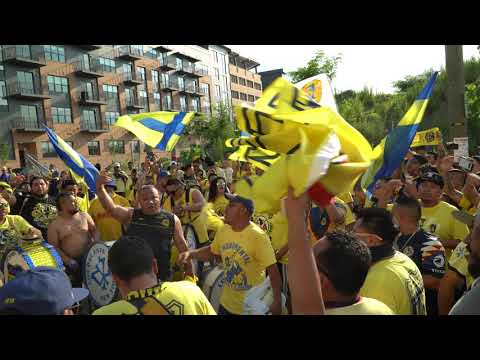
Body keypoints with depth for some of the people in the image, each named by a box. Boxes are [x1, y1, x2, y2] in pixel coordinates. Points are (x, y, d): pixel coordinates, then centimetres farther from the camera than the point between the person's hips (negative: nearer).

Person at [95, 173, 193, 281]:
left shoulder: (172, 219, 2)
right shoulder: (130, 215, 3)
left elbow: (181, 245, 7)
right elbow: (111, 208, -12)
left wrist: (189, 270, 8)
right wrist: (100, 188, -26)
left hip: (162, 275, 0)